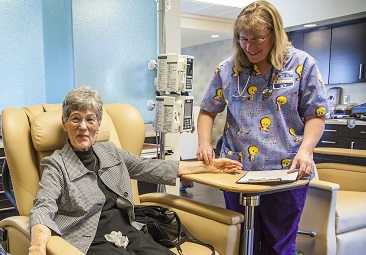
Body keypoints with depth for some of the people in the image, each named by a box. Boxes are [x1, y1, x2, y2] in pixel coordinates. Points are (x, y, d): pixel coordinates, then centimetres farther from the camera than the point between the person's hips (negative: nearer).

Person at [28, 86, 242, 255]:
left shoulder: (110, 152, 17)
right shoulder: (56, 164, 2)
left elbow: (151, 168, 20)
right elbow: (44, 209, -11)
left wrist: (206, 166, 20)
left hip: (130, 233, 5)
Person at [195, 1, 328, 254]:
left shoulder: (302, 64, -2)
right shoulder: (228, 69, 3)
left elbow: (316, 115, -1)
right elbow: (208, 111, 11)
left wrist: (305, 150, -18)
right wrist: (205, 143, -5)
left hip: (286, 172, -2)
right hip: (236, 171, 3)